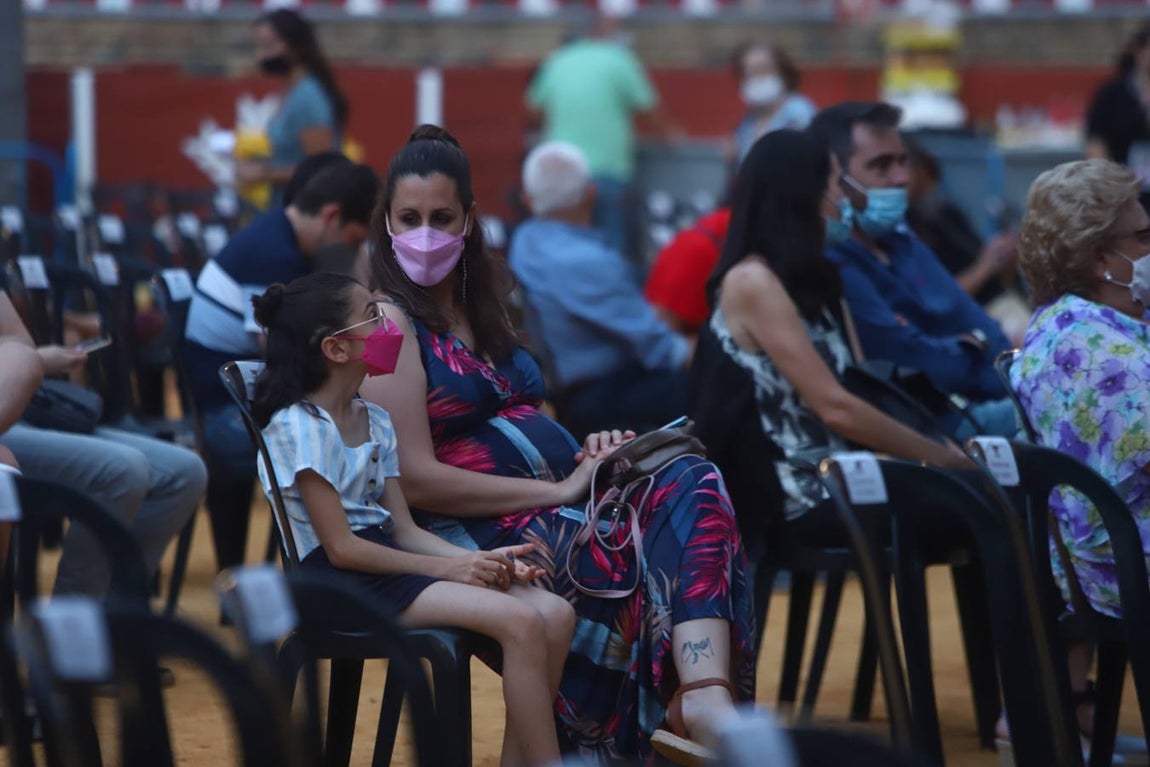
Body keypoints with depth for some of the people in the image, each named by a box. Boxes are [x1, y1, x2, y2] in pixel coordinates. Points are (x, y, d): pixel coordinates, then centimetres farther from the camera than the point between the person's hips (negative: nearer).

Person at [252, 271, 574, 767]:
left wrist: (481, 559, -7)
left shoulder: (375, 422, 14)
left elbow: (403, 529, 10)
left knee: (555, 614, -10)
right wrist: (447, 568, -17)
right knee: (519, 622, -24)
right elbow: (341, 547, -15)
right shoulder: (298, 427, -12)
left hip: (388, 558, 9)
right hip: (345, 580, -9)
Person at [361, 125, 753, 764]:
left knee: (690, 485, -24)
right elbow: (417, 480, -13)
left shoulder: (484, 304, 20)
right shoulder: (390, 323, -4)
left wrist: (590, 449, 3)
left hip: (562, 497, 7)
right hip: (478, 531, -7)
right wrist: (559, 490, -14)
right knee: (635, 555, -33)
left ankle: (707, 695, -45)